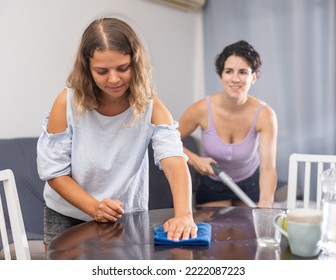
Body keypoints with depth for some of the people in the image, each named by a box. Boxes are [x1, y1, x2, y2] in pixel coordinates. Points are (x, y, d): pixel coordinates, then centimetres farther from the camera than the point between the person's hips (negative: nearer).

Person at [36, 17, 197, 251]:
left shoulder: (150, 106, -18)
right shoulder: (68, 102, -19)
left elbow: (175, 160, -31)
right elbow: (53, 171, -14)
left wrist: (183, 214, -49)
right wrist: (94, 208, -29)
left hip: (127, 217, 1)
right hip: (68, 216, 0)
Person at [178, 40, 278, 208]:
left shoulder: (264, 115, -25)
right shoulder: (202, 109, -24)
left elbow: (268, 167, -33)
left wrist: (265, 205, -48)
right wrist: (194, 160, -25)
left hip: (250, 185, 0)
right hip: (211, 187, 0)